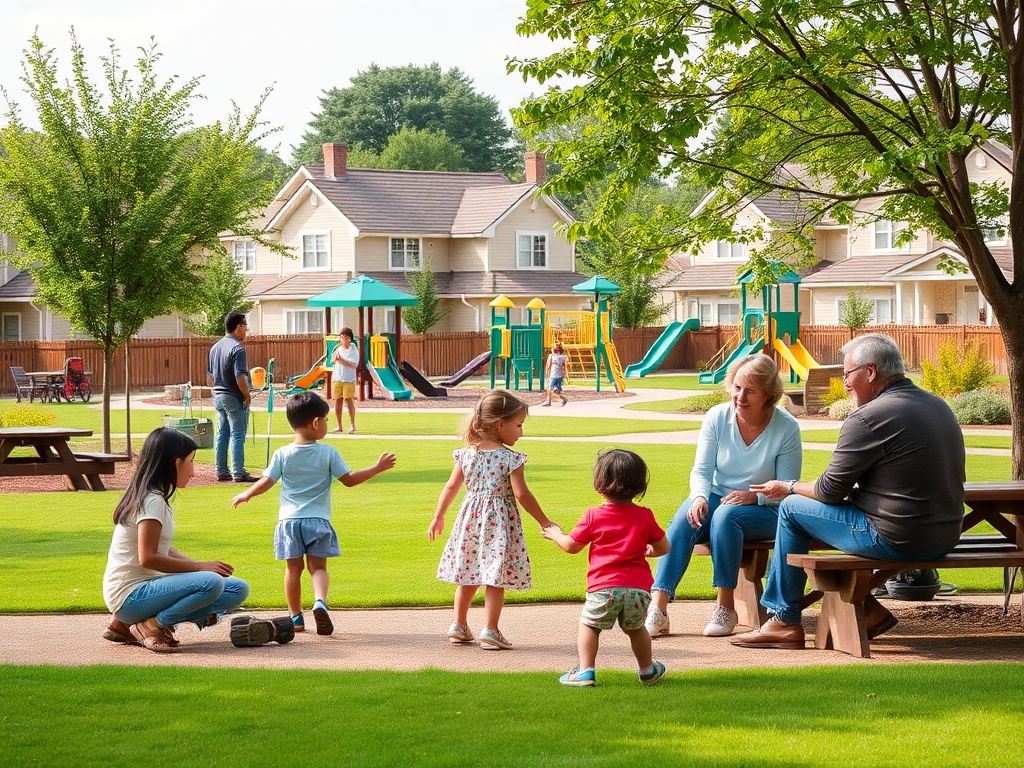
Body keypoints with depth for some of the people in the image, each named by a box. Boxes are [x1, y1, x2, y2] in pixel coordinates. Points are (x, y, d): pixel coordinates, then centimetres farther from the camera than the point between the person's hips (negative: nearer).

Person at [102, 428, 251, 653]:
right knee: (211, 583, -30)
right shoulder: (152, 502, -14)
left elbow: (163, 551, 15)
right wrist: (200, 566, -16)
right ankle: (152, 625, -12)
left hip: (145, 587, 10)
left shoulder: (158, 499, 16)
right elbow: (148, 557, -21)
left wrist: (199, 565, 0)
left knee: (238, 589, 4)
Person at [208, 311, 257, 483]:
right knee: (237, 435, -4)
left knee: (222, 434, 13)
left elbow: (210, 374, 16)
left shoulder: (215, 347, 10)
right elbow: (240, 376, -24)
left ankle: (221, 471, 16)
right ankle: (239, 473, -4)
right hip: (234, 397, -8)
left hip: (218, 396, 8)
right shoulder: (237, 348, -17)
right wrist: (247, 395, -14)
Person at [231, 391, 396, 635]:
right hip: (317, 520, -1)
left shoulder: (282, 454, -3)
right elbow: (349, 480, -2)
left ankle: (295, 617, 15)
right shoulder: (328, 453, -5)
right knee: (318, 567, 4)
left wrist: (246, 495, 17)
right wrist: (378, 468, 7)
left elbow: (266, 482, -1)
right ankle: (320, 601, -24)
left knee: (293, 568, 10)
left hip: (289, 521, 1)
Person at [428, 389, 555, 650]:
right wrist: (544, 522, -6)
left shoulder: (466, 453, 2)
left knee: (469, 574, 17)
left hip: (471, 520, 5)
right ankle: (490, 630, -3)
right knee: (496, 579, 1)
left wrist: (438, 517, 16)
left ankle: (459, 625, 23)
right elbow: (521, 494, -15)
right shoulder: (511, 458, -13)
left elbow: (451, 487, 5)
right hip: (499, 521, -5)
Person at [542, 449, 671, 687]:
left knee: (589, 625, 13)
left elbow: (571, 545, 7)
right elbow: (664, 547, 13)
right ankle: (647, 671, 34)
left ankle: (585, 671, 3)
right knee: (635, 629, 23)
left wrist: (556, 534, 28)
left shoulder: (594, 516, 0)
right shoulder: (645, 516, 6)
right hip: (638, 587, 3)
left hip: (603, 588, -3)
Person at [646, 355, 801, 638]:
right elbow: (701, 471, -2)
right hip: (717, 497, 3)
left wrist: (754, 496, -26)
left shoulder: (786, 428, -11)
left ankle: (726, 608, -27)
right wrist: (700, 497, -24)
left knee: (726, 515, -36)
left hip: (764, 510, -3)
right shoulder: (717, 417, -4)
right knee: (683, 520, -30)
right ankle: (657, 609, -37)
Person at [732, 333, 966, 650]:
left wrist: (788, 488, 11)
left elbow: (830, 490, -10)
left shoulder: (868, 418, -16)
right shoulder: (939, 406, 10)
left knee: (792, 508, 8)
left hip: (896, 540, -9)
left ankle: (785, 622, 14)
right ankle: (865, 608, 20)